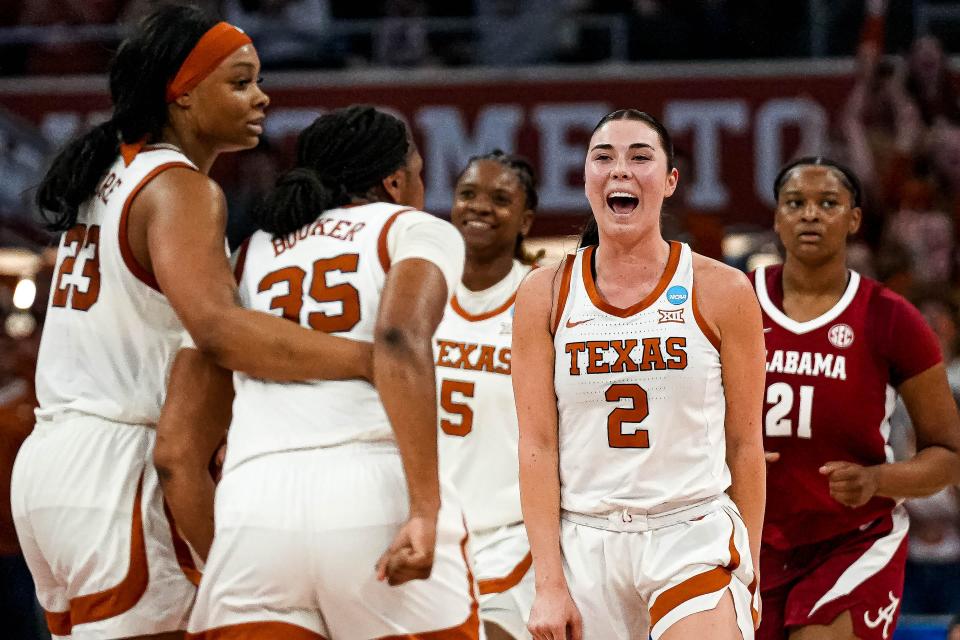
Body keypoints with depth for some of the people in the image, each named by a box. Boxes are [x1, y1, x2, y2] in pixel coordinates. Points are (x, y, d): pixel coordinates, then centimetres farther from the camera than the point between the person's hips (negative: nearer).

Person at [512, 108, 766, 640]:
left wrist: (747, 575, 4)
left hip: (695, 537, -2)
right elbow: (537, 446, 1)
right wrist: (549, 584, -6)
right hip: (583, 544, 2)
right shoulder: (546, 295, 4)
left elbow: (745, 445, 4)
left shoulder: (721, 291, 1)